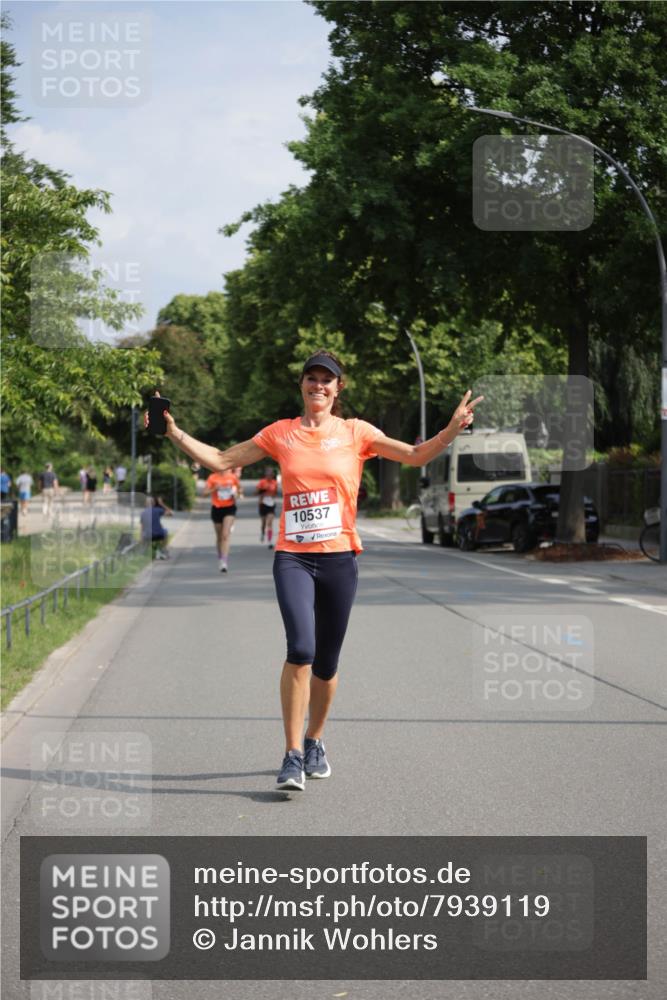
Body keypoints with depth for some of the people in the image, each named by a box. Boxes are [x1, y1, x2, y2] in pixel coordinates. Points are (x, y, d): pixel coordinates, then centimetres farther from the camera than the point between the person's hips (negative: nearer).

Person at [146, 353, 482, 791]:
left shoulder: (356, 433, 5)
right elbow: (220, 460, 11)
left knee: (326, 664, 8)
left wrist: (453, 429, -14)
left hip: (339, 558, 1)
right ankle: (293, 755, -15)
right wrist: (175, 433, 2)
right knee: (300, 648, -20)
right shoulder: (280, 434, 8)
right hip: (293, 557, -1)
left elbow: (417, 456, 2)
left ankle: (314, 742, 32)